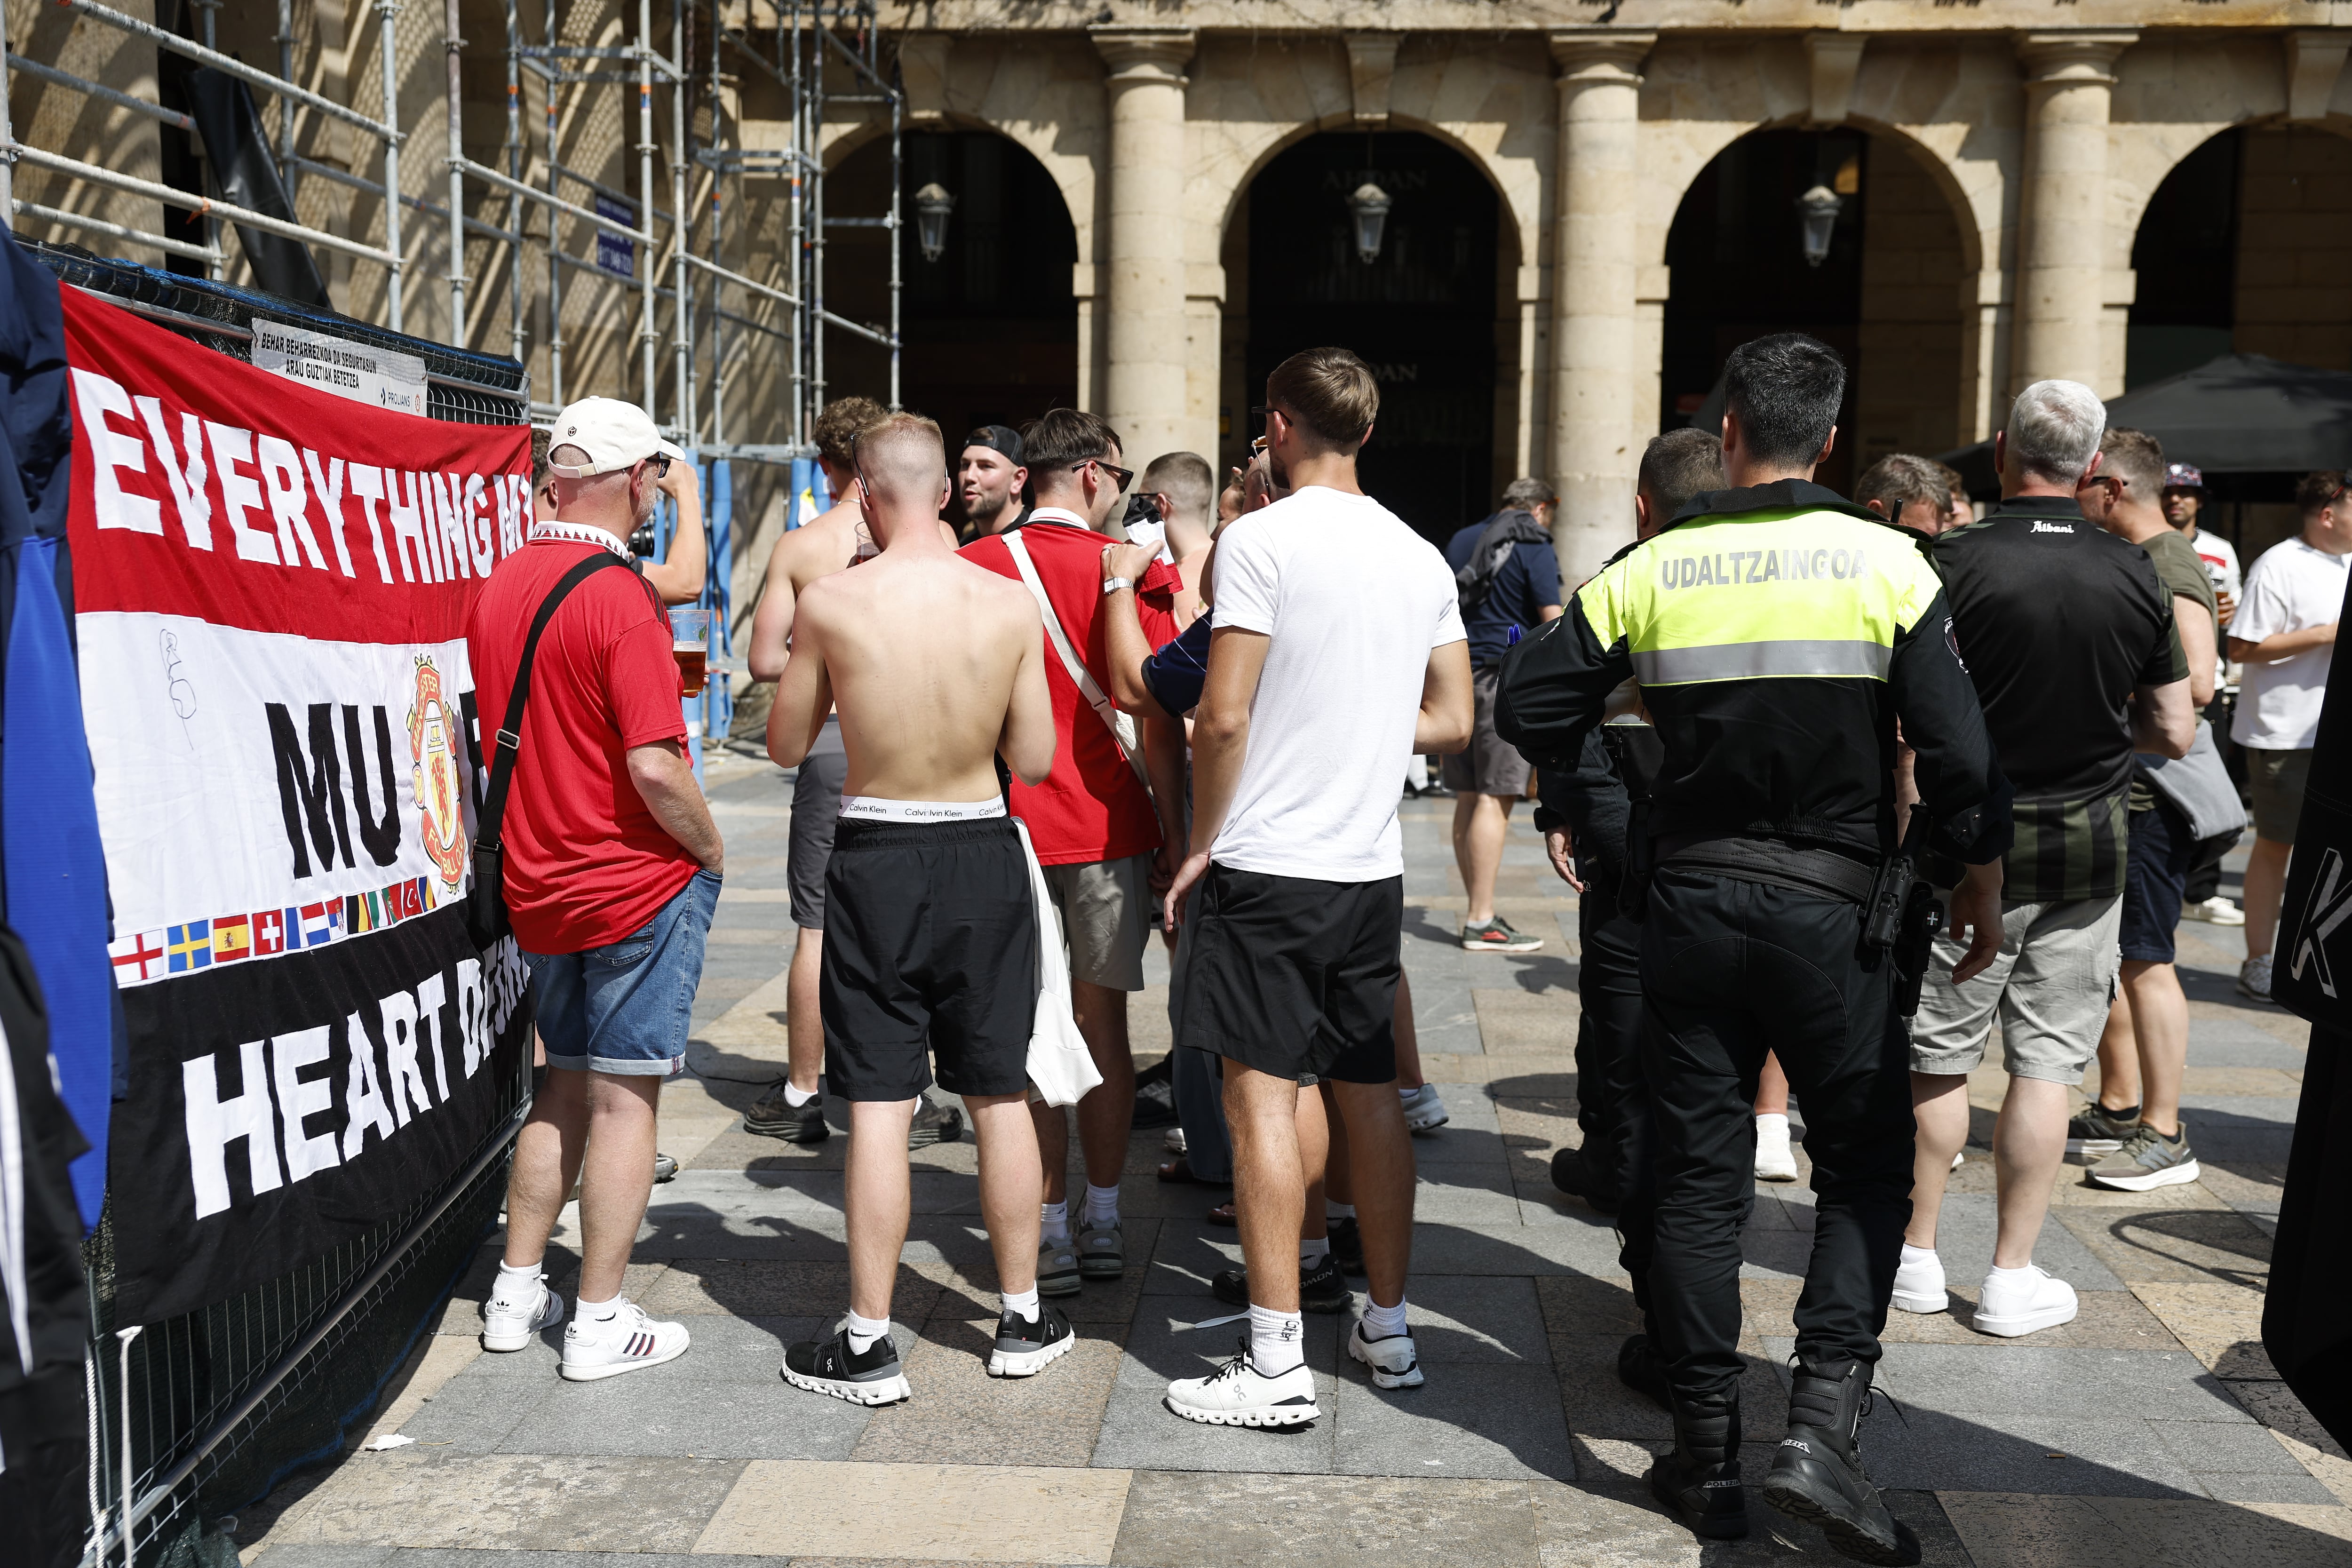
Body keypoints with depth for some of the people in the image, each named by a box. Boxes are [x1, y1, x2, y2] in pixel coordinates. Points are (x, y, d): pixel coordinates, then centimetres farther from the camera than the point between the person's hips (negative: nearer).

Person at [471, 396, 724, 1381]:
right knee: (625, 1097, 2)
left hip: (537, 884, 7)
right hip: (637, 882, -7)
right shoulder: (620, 599, -18)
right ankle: (601, 1323, 9)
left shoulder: (497, 588, 6)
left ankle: (517, 1295, 26)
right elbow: (653, 766, -23)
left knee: (567, 1084, 19)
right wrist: (710, 850, -8)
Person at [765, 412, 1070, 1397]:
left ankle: (868, 1345, 12)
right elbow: (1035, 761, -1)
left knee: (878, 1110, 4)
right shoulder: (1010, 604, -7)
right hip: (983, 855, 2)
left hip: (876, 861, -2)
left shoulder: (830, 602, -10)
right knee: (1000, 1098, 13)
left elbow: (786, 747, 1)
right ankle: (1023, 1321, 24)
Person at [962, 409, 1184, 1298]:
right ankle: (1104, 1223, 18)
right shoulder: (1133, 572, -4)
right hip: (1110, 829, 0)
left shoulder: (973, 570, -1)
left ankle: (1050, 1233, 9)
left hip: (1007, 831, 0)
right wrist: (1175, 839, 4)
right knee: (1103, 1022, 10)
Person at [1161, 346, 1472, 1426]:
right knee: (1371, 1094, 13)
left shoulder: (1262, 540, -10)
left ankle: (1277, 1362, 3)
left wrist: (1201, 846, -3)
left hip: (1270, 863, -6)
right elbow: (1452, 722, 12)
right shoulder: (1422, 556, 9)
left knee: (1262, 1096, -1)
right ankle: (1387, 1328, 23)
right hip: (1374, 866, 6)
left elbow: (1223, 717, -15)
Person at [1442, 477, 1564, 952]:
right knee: (1495, 798, -8)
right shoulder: (1534, 548, -4)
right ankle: (1481, 922, -9)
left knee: (1469, 797, 9)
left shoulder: (1461, 541, 18)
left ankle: (1477, 910, 15)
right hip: (1508, 677, -7)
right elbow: (1552, 622, -11)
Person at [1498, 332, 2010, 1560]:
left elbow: (1529, 708, 0)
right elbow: (1958, 751, -7)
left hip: (1690, 904, 2)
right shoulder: (1882, 560, -6)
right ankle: (1821, 1425, -2)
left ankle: (1705, 1458, 16)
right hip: (1832, 908, -1)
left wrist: (1589, 772, 20)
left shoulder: (1650, 569, -2)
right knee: (1865, 1168, 12)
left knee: (1699, 1175, 10)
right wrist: (1982, 889, 7)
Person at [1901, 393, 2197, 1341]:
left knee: (1939, 1055, 10)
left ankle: (1917, 1256, 20)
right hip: (2088, 850, 2)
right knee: (2046, 1063, 8)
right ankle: (2013, 1278, 13)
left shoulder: (1952, 563, -13)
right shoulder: (2135, 575, -2)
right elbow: (2175, 732, 4)